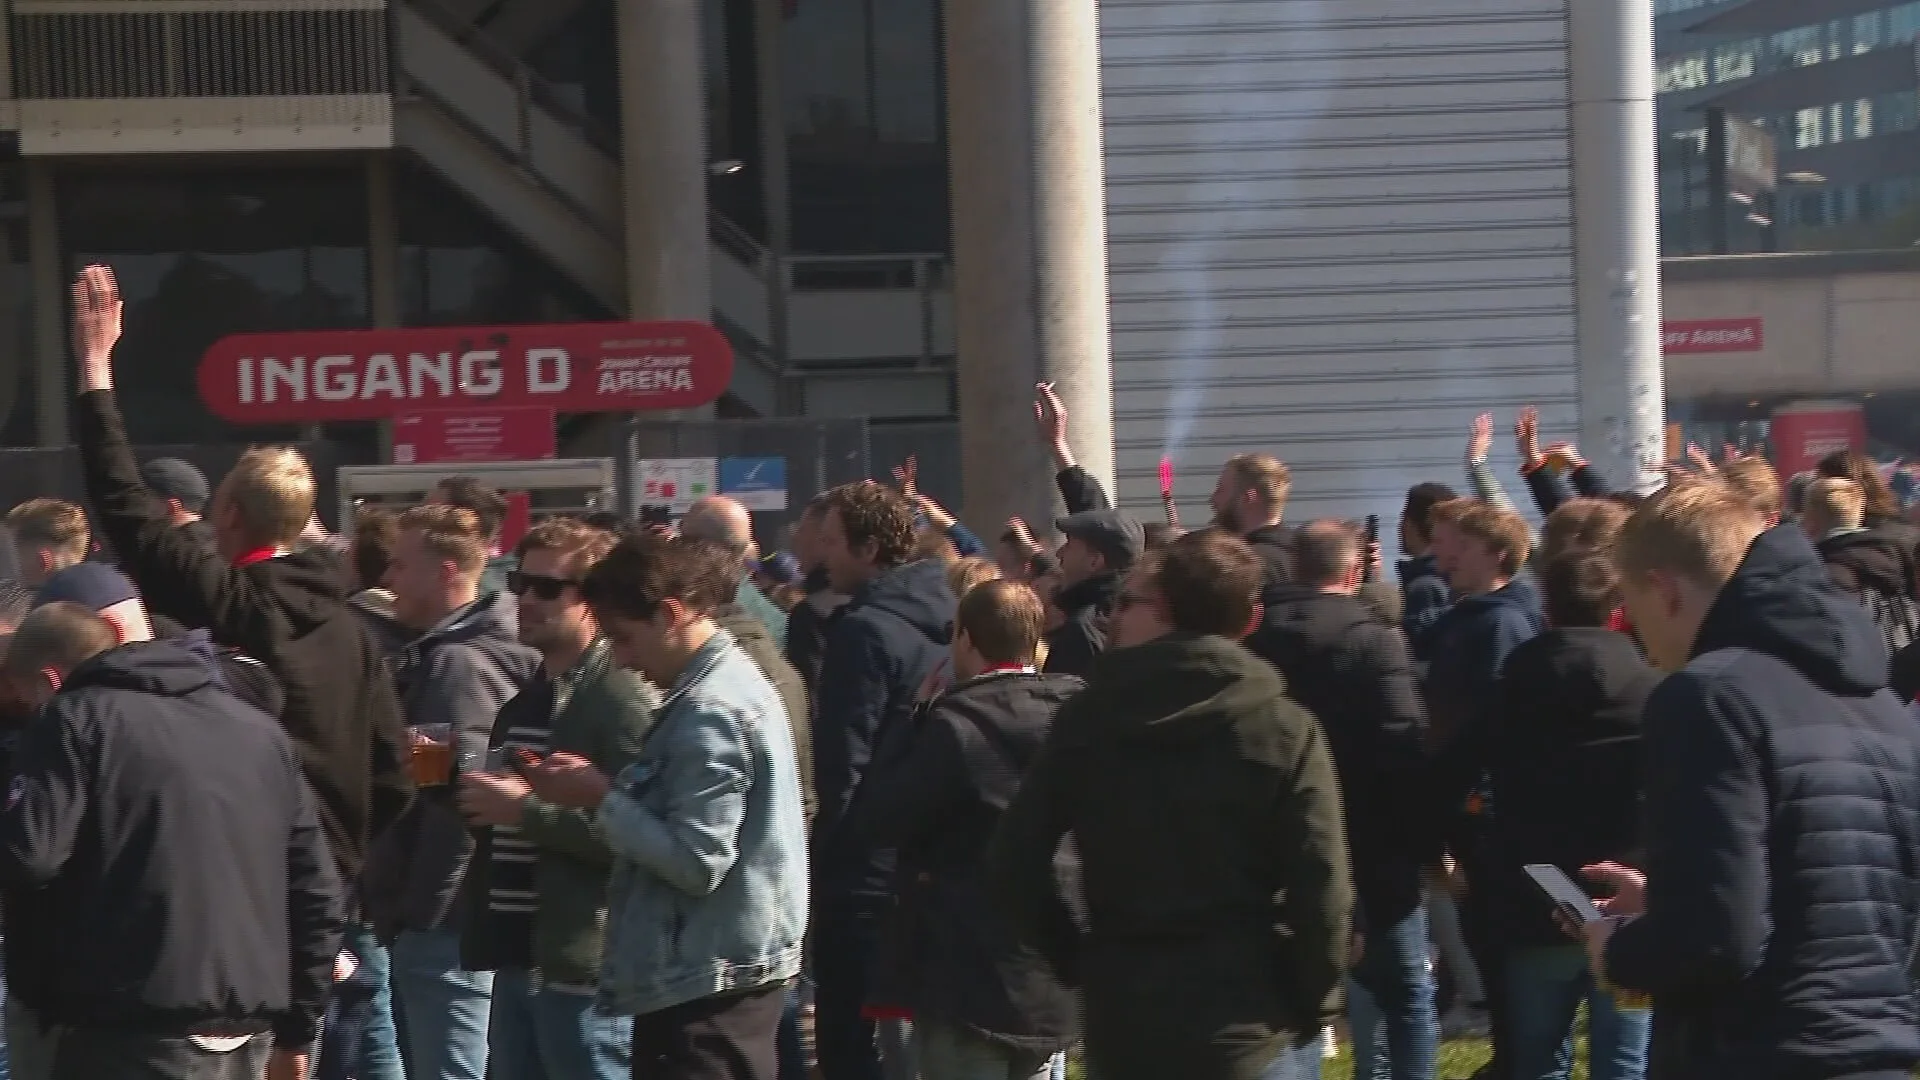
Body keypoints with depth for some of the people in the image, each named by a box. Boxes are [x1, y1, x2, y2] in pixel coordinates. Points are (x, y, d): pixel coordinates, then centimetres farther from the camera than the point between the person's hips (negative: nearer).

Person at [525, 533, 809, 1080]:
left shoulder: (710, 710, -17)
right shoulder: (729, 682, 14)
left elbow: (697, 862, -22)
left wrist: (603, 799, -13)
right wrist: (605, 787, 7)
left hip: (709, 984, -11)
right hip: (730, 974, 11)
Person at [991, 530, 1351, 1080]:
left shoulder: (1087, 718, 0)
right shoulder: (1285, 729, -6)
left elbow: (1013, 866, -1)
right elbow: (1321, 888, -11)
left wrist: (1080, 965, 9)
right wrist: (1311, 1007, 2)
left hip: (1123, 1022, 2)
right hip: (1250, 1029, -2)